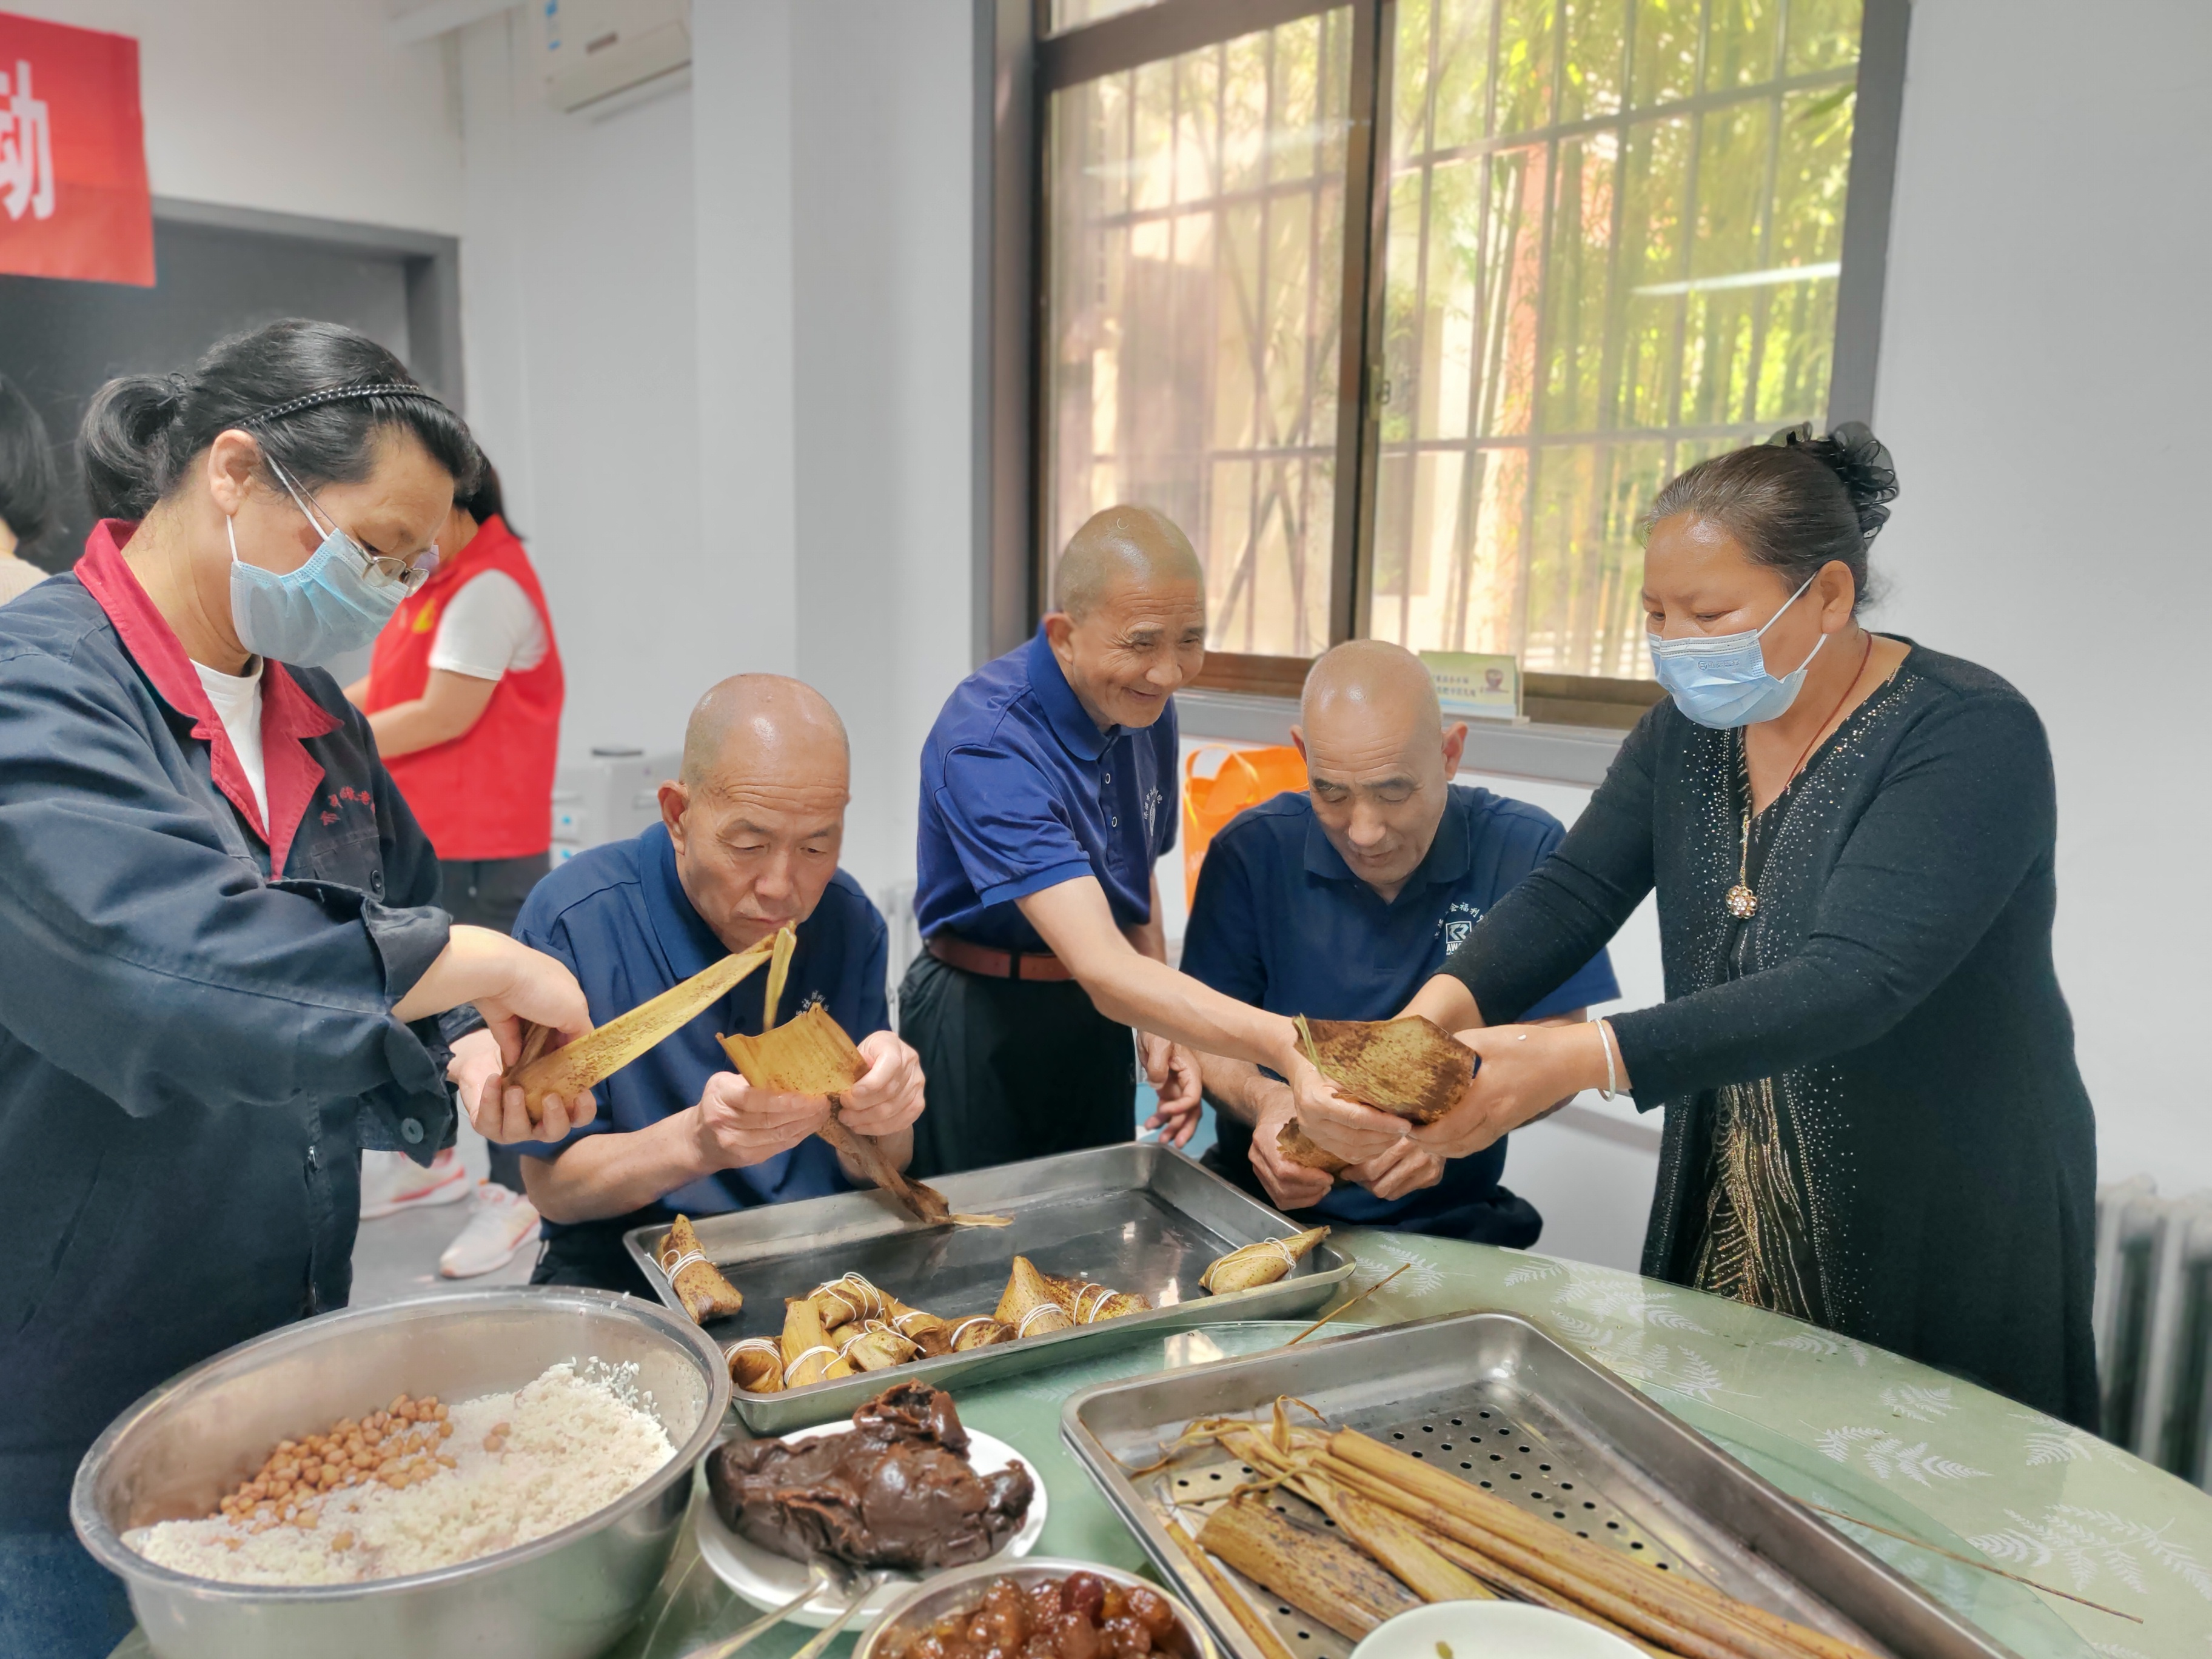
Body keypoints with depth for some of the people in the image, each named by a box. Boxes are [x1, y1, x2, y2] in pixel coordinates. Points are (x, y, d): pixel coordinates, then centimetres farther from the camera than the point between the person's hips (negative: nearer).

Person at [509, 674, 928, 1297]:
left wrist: (886, 1116, -23)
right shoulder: (571, 919, -14)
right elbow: (551, 1185, -10)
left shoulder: (850, 923, -2)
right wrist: (695, 1142, -30)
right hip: (625, 1262, 0)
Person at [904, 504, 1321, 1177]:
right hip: (981, 1029, -7)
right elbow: (1103, 970, -36)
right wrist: (1288, 1045, -47)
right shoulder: (987, 742, -28)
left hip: (1099, 1022, 7)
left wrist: (1160, 1027, -4)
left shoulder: (1146, 706, -2)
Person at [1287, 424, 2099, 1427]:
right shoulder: (1689, 729, 0)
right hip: (1727, 1216, 6)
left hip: (1953, 1233, -5)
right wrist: (1439, 1012, -30)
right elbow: (1572, 892, -10)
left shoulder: (1970, 738, -21)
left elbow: (1854, 983, -32)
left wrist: (1583, 1060, -43)